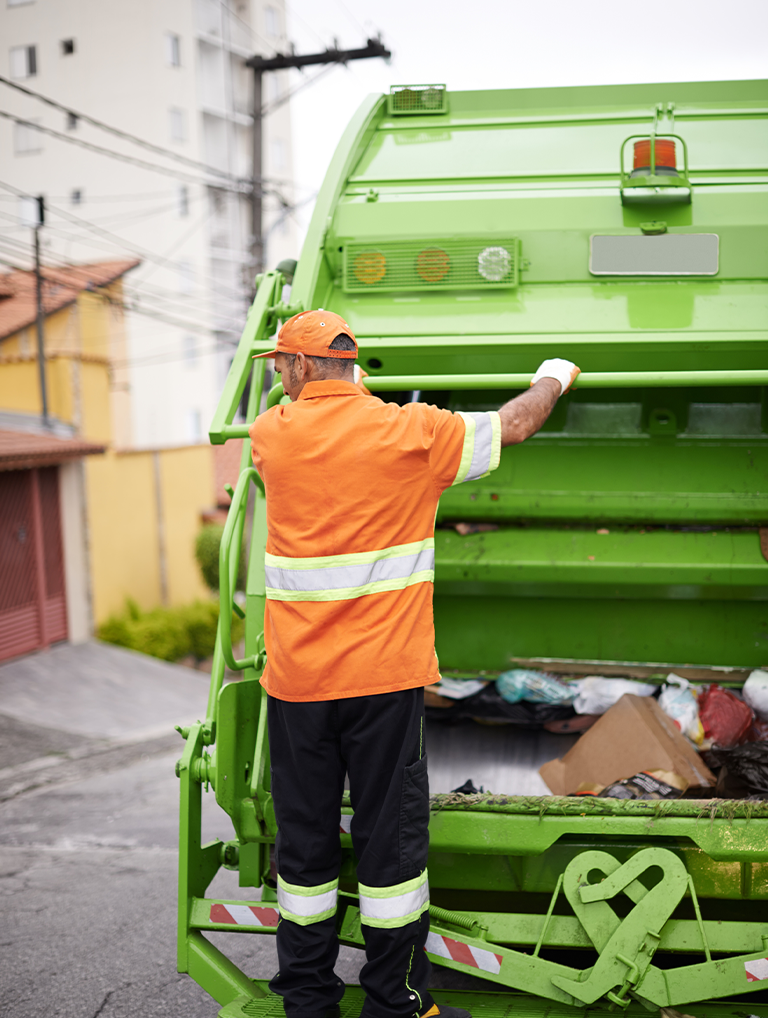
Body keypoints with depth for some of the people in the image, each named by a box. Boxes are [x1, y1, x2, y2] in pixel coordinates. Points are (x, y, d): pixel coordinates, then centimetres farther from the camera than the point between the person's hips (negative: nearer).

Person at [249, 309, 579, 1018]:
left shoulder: (273, 433, 1)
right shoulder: (411, 431, -4)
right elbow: (512, 427, 9)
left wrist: (346, 392, 45)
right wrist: (553, 378, 30)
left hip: (295, 680, 2)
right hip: (385, 676, -2)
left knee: (304, 842, 12)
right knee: (390, 839, 8)